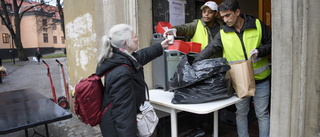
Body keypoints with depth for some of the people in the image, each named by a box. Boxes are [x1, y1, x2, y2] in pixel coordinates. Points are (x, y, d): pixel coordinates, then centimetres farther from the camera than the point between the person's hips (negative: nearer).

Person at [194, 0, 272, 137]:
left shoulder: (257, 25, -6)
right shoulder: (223, 33, -4)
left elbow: (271, 44, 2)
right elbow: (209, 50, -13)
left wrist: (259, 51, -19)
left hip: (260, 79, -1)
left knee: (262, 113, 11)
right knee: (241, 112, 14)